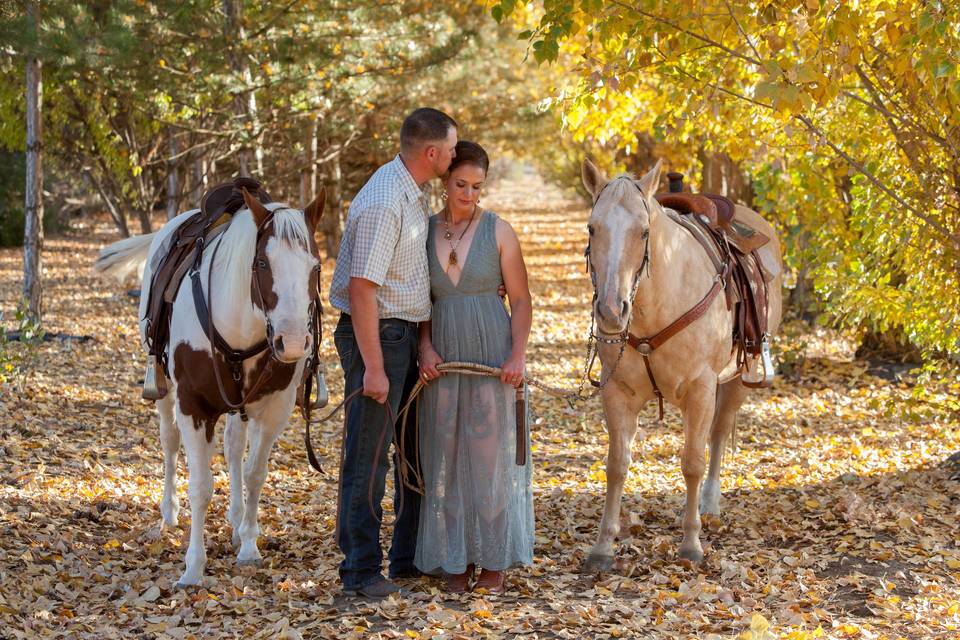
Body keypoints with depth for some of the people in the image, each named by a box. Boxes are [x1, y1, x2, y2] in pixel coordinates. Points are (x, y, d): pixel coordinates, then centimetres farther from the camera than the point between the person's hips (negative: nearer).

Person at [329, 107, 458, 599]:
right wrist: (373, 368, -25)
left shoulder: (413, 193, 10)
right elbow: (362, 288, -24)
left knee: (418, 448, 16)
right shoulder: (383, 204, -21)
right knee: (368, 456, -4)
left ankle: (411, 557, 26)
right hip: (375, 335, -10)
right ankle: (360, 569, 3)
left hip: (408, 335, 10)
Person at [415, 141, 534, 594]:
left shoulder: (498, 231, -2)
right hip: (443, 357, 3)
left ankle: (495, 560, 10)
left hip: (491, 355, -3)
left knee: (490, 455, 1)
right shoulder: (425, 232, 6)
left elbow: (521, 300, -2)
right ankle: (456, 559, 14)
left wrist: (518, 356, -13)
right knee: (446, 457, 5)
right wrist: (426, 347, -7)